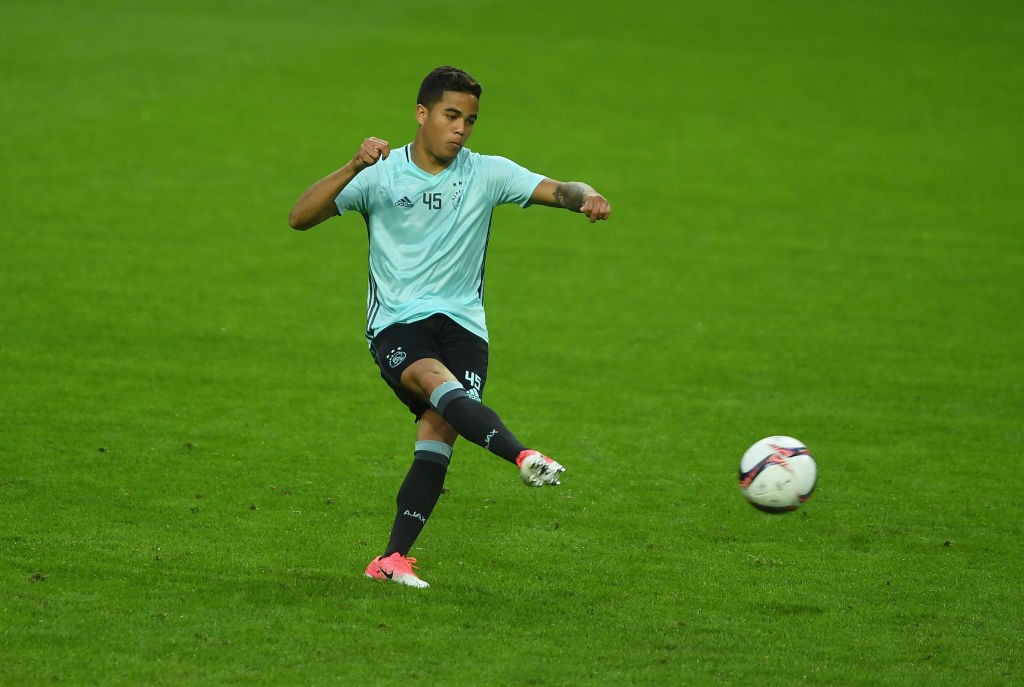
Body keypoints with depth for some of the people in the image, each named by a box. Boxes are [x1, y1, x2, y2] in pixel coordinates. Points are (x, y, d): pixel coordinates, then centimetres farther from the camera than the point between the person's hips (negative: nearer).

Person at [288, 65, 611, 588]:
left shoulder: (486, 173, 7)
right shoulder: (382, 175, 3)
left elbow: (556, 190, -5)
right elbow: (300, 217, -5)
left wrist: (586, 197, -30)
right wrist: (354, 168, -19)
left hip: (462, 324, 2)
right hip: (396, 324, -2)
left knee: (438, 431, -20)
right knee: (435, 379, -35)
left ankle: (393, 559, -15)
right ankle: (524, 457, -56)